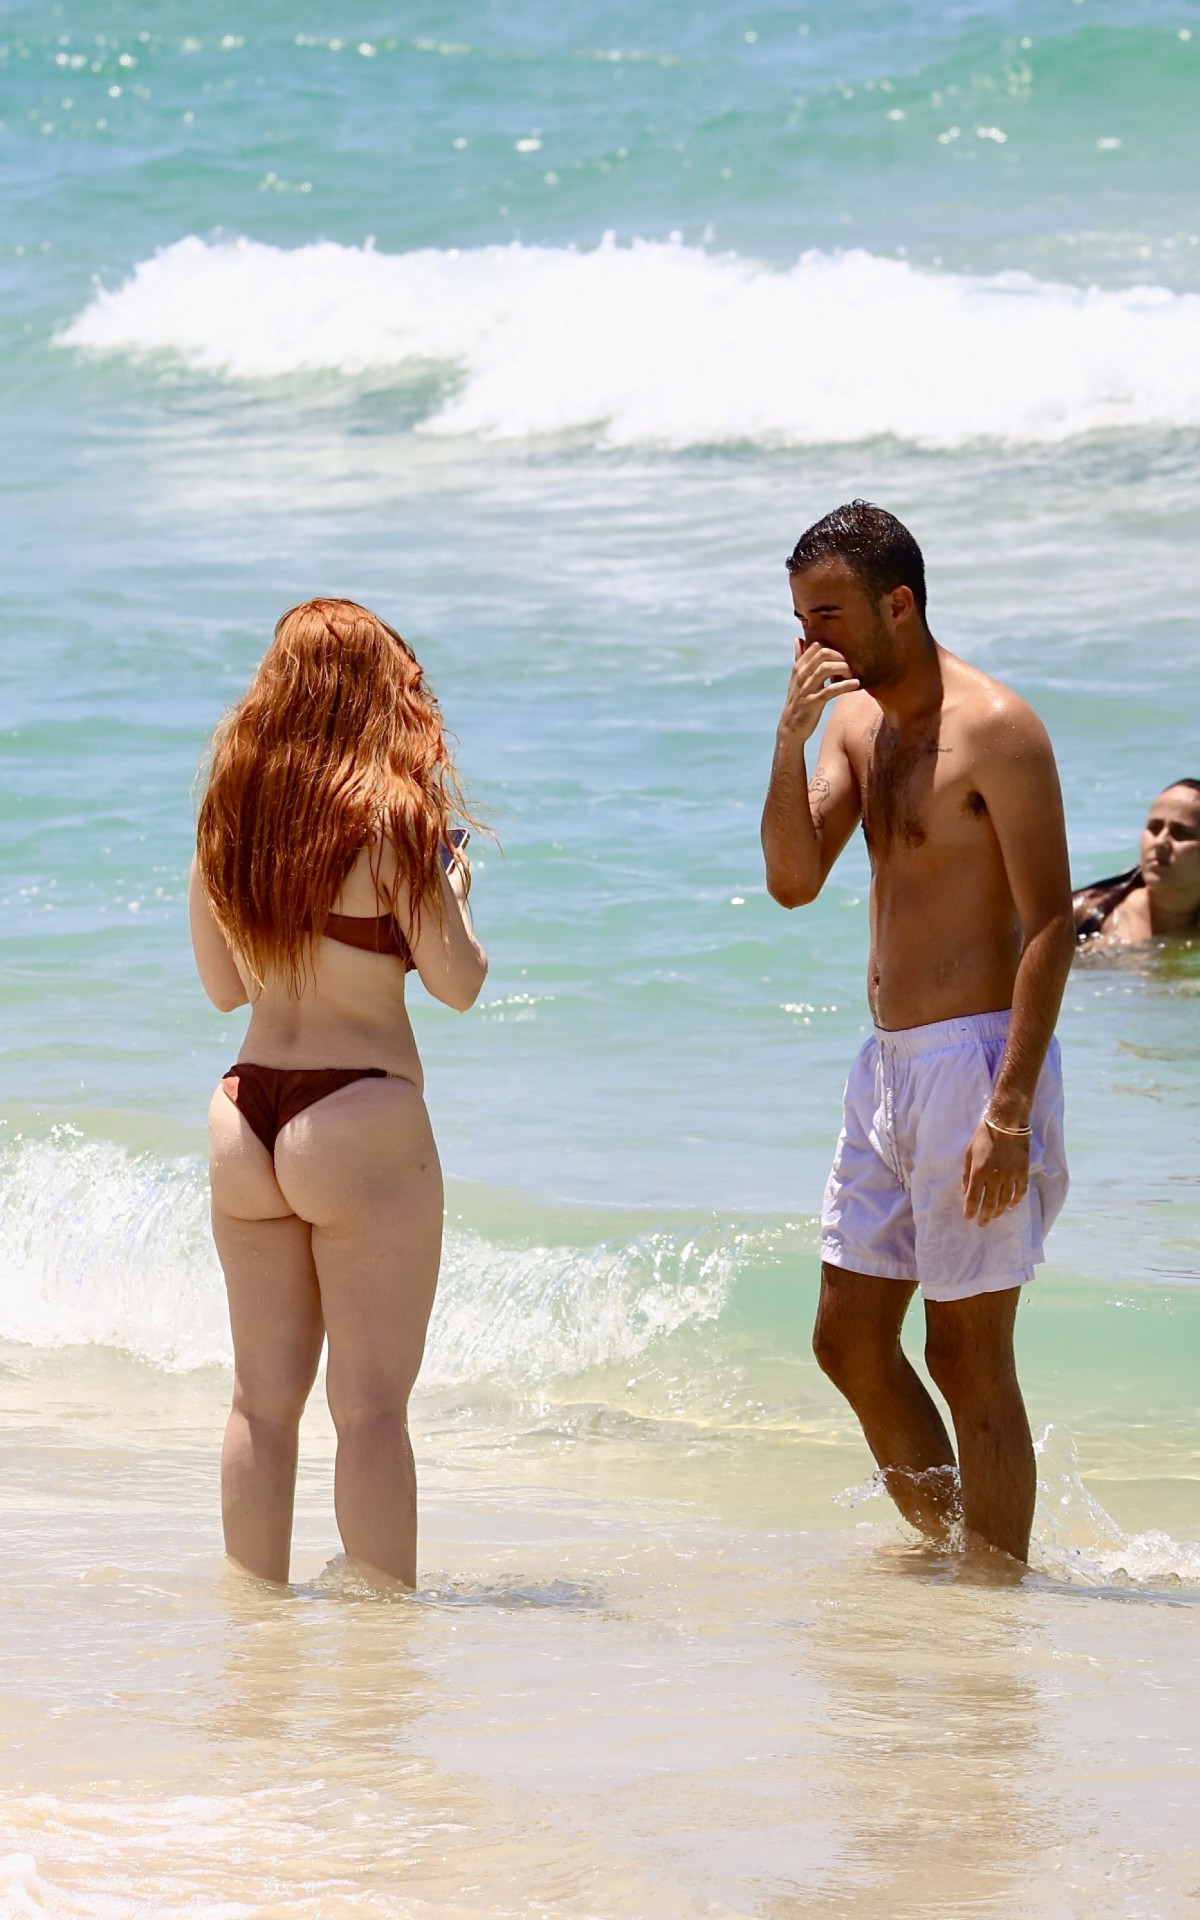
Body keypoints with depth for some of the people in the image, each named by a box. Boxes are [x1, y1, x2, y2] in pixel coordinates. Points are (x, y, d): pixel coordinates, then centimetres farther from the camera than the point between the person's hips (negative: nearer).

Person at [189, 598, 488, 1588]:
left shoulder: (228, 812, 6)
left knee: (264, 1399, 12)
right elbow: (458, 983, -7)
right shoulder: (389, 813, -11)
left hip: (245, 1112, 6)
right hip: (363, 1121, -6)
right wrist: (454, 892, 11)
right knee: (372, 1406, -1)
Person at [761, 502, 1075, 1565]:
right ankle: (948, 1548, 26)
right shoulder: (856, 722, 12)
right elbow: (793, 879, 3)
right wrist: (791, 735, -12)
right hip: (890, 1065, 9)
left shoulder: (993, 728, -13)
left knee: (968, 1356, -5)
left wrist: (1010, 1109, -23)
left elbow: (1051, 925, -17)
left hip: (980, 1058, -9)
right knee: (849, 1338, 12)